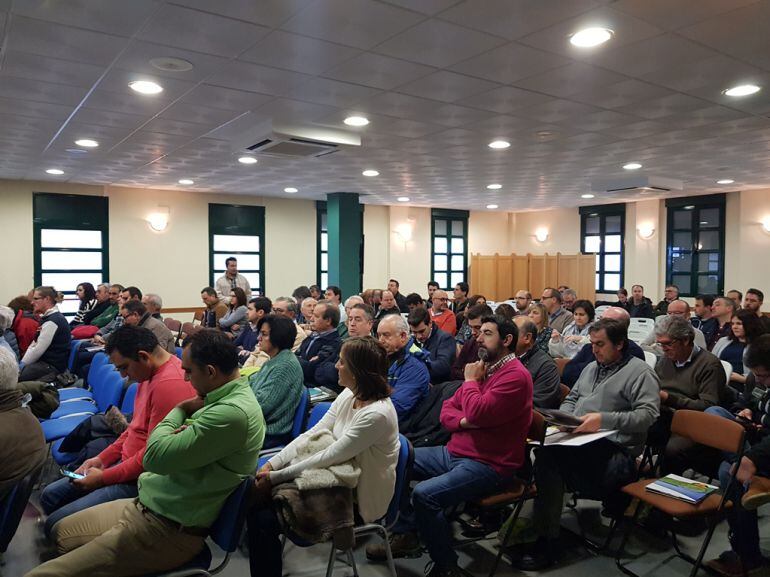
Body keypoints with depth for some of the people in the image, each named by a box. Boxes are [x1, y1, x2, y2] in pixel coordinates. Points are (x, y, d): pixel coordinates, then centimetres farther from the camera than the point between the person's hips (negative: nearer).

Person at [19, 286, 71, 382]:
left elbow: (38, 349, -17)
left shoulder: (52, 322, -17)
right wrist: (22, 362, 6)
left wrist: (22, 365, -6)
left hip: (52, 366, -10)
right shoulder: (48, 317, 16)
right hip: (45, 361, 10)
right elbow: (34, 344, 16)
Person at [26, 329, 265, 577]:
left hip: (169, 530, -10)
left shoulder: (232, 413, -29)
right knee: (61, 531, 26)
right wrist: (185, 427, -13)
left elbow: (155, 457, -26)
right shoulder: (225, 397, 4)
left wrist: (179, 410, -10)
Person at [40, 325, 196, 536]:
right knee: (50, 496, 15)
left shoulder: (170, 384, -27)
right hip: (126, 463, 10)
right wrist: (102, 458, 11)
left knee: (56, 525, -13)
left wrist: (103, 478, -13)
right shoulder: (151, 374, 7)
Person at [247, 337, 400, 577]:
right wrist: (272, 464, -10)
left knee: (264, 519, -12)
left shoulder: (377, 414, -28)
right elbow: (312, 434, -1)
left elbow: (328, 458, -25)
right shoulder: (349, 395, -3)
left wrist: (276, 477, -19)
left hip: (358, 500, -7)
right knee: (257, 501, -2)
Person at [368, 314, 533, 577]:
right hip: (454, 452, 9)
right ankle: (405, 534, 14)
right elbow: (447, 409, 12)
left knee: (424, 495, -27)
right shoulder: (483, 368, 11)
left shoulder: (515, 376, -16)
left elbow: (478, 414, -29)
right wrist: (462, 420, -11)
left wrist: (470, 380, -12)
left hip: (487, 465, -9)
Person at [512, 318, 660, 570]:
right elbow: (571, 399, 28)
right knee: (545, 451, -23)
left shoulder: (639, 371, -1)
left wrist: (604, 419, -22)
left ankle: (547, 542, -16)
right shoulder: (591, 368, 23)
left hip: (614, 448, -7)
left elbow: (648, 414, -13)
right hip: (579, 439, 7)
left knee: (550, 455, -29)